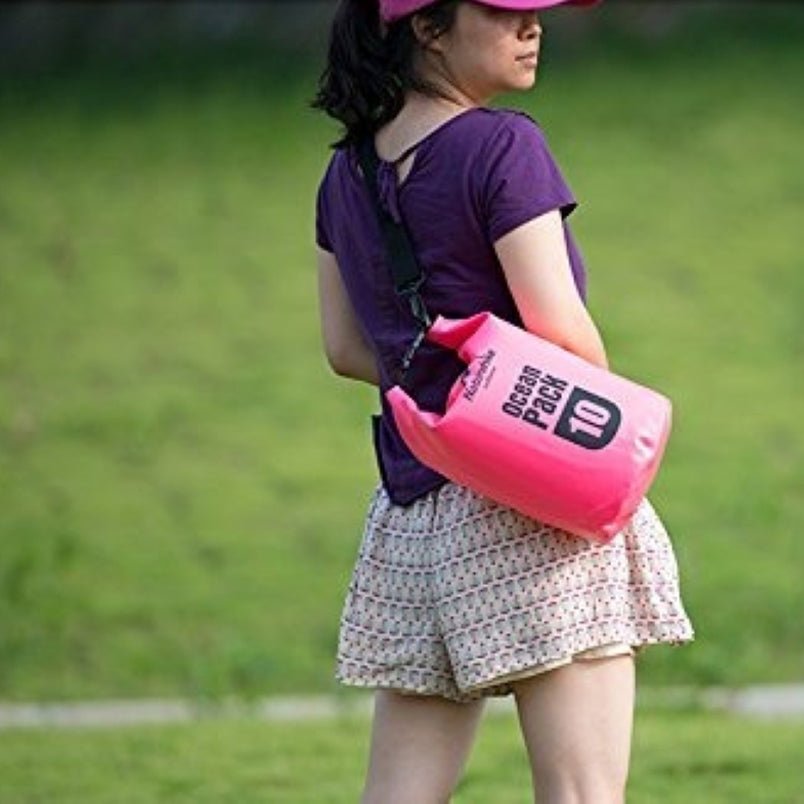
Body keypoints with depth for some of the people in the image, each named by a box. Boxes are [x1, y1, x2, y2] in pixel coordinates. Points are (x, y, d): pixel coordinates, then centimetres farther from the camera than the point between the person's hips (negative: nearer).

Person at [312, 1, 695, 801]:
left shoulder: (349, 172, 12)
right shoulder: (502, 148, -11)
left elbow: (346, 349, 18)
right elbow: (561, 330, -15)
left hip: (411, 510, 7)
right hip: (532, 509, -7)